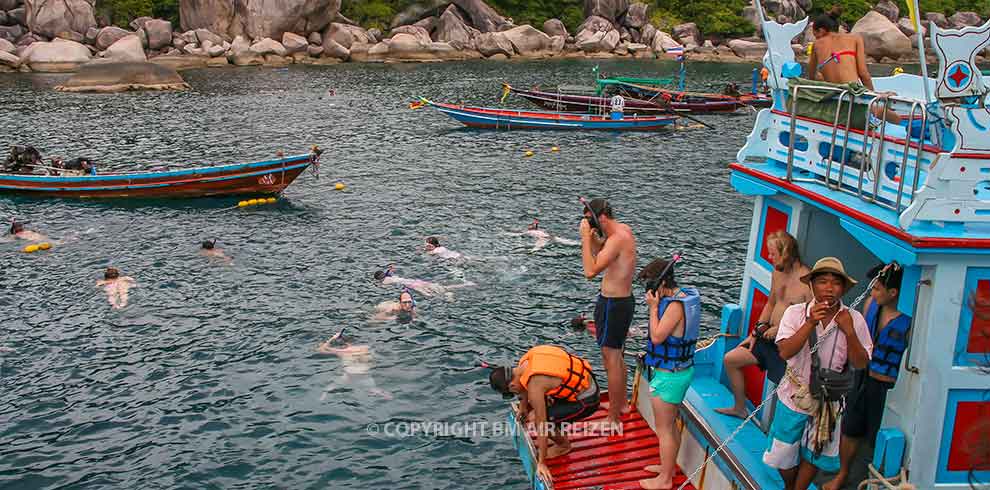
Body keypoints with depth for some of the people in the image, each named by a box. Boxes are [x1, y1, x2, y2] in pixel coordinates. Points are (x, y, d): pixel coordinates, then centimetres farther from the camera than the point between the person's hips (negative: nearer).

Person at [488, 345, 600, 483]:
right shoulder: (527, 359, -6)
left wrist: (541, 463, -19)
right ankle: (558, 435, 26)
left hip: (587, 400, -9)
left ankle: (563, 445, 12)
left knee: (536, 419, -13)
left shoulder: (534, 386, -28)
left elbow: (542, 425, -25)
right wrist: (523, 406, 29)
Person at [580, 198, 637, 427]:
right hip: (624, 299, 10)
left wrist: (585, 237, -26)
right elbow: (599, 251, 18)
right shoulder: (624, 229, 5)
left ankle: (613, 419, 6)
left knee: (611, 360, -2)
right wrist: (591, 236, -2)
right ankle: (621, 404, 40)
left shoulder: (618, 239, -25)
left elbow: (590, 271, -30)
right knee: (617, 356, 23)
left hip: (612, 305, -10)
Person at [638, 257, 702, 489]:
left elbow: (657, 337, -23)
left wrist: (653, 308, -19)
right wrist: (657, 306, 2)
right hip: (682, 370, 10)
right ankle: (669, 466, 39)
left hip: (668, 376, -10)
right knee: (671, 424, 24)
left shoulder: (675, 305, -25)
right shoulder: (686, 296, 5)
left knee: (663, 429, 4)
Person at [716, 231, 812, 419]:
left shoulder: (807, 282, -21)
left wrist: (779, 329, -19)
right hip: (769, 338, 9)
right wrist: (756, 332, 15)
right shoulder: (777, 273, 6)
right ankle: (740, 408, 31)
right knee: (730, 360, 15)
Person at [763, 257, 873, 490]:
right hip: (794, 396, -1)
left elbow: (860, 364, -11)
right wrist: (810, 323, -33)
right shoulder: (796, 313, -16)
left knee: (814, 453, 19)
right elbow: (785, 352, -25)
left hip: (828, 401, 1)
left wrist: (849, 332, -25)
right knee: (784, 454, 15)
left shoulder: (854, 319, -12)